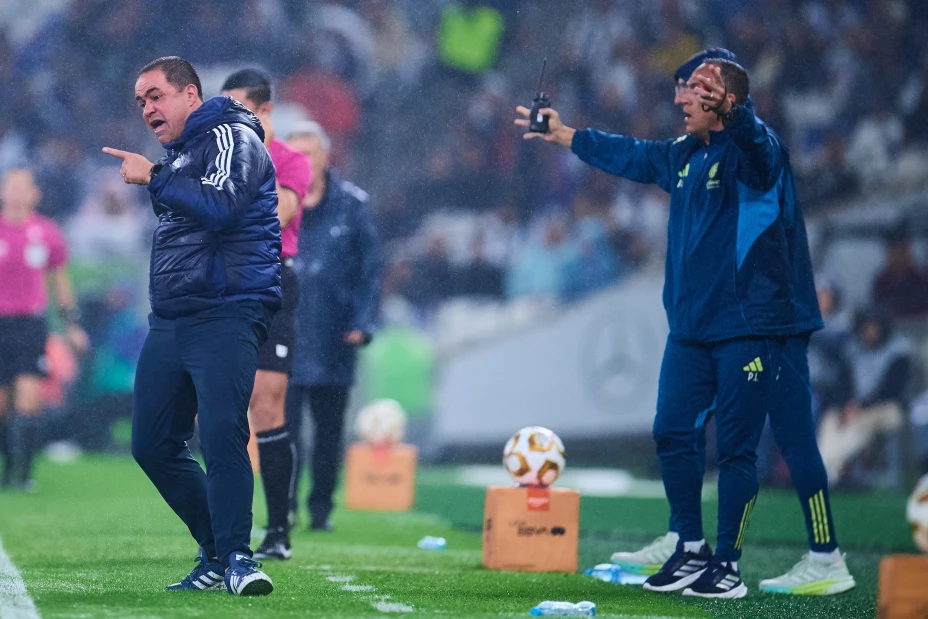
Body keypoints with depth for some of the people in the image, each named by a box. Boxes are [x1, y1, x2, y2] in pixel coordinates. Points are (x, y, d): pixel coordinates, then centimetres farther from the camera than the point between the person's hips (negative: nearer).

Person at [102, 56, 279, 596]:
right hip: (169, 322, 10)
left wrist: (154, 178, -14)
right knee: (153, 445, 7)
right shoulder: (179, 155, 22)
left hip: (228, 314, -9)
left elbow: (222, 207, -22)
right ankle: (219, 556, 15)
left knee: (221, 434, -23)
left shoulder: (231, 138, -5)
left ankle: (236, 557, -19)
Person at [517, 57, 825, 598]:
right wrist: (566, 135, 36)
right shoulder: (682, 156, 12)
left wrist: (730, 111, -59)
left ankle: (728, 564, 7)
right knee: (673, 433, 7)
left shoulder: (753, 149, -12)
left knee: (736, 447, -3)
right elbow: (631, 156, 29)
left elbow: (751, 136, -37)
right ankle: (692, 550, 20)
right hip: (690, 326, 8)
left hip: (749, 326, -8)